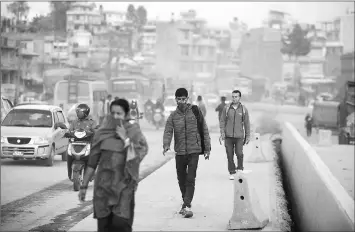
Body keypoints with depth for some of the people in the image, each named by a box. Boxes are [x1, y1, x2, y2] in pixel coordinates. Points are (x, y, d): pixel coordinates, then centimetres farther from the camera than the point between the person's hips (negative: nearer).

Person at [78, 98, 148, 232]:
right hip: (103, 186, 2)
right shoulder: (102, 133, 4)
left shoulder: (135, 134, -1)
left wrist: (125, 139, -15)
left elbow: (135, 159, -13)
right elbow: (92, 162, 10)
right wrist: (84, 186, 10)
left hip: (124, 186, -2)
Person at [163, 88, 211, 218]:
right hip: (179, 152, 3)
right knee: (181, 179, 12)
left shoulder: (195, 111, 0)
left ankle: (187, 206, -12)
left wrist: (207, 149, 3)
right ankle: (185, 202, 30)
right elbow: (168, 131, -6)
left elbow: (204, 130, 4)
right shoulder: (173, 116, 5)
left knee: (190, 179, -11)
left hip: (194, 150, -3)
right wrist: (166, 144, -26)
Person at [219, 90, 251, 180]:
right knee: (230, 155, 2)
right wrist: (222, 132, -4)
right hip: (228, 136, 1)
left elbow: (247, 123, 8)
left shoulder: (243, 109, 3)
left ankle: (240, 168, 10)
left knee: (239, 153, -13)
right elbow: (222, 121, 6)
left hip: (239, 136, -1)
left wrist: (248, 136, 7)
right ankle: (232, 173, 12)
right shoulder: (226, 108, 3)